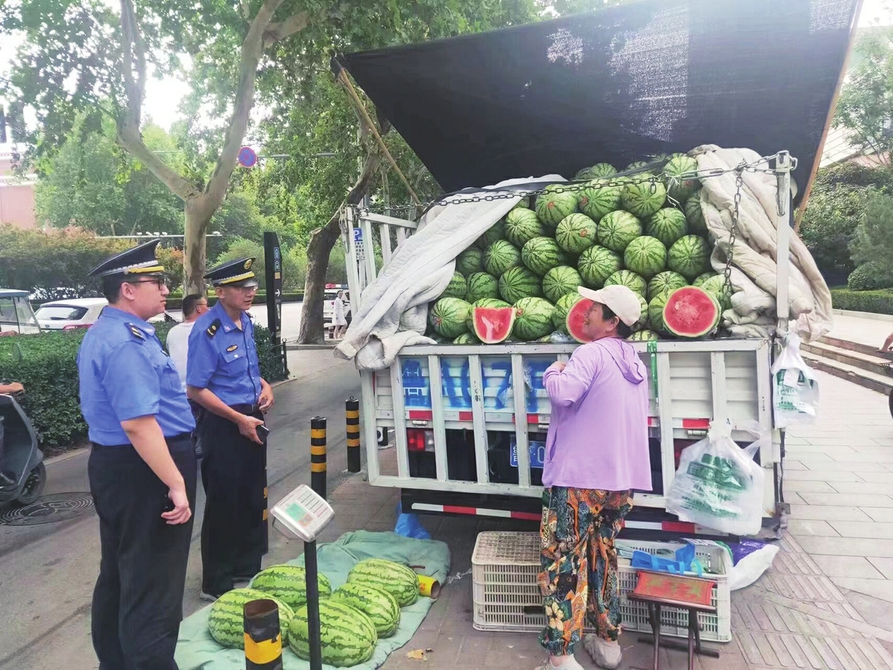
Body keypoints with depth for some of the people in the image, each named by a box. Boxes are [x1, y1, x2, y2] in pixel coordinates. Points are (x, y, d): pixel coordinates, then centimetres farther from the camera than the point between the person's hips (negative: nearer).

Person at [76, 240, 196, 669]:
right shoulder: (126, 342, -22)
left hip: (111, 463, 11)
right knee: (152, 586, 0)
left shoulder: (102, 333, 12)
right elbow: (138, 423, -30)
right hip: (143, 470, -11)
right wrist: (176, 483, -28)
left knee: (118, 575, 24)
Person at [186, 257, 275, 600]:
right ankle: (217, 584, 21)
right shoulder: (207, 331, -20)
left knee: (253, 498, 18)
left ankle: (247, 569, 36)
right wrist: (239, 420, -17)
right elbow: (196, 390, -19)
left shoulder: (245, 321, 5)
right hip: (223, 424, -8)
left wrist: (264, 386, 2)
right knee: (224, 504, 3)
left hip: (251, 419, 8)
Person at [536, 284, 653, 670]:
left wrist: (553, 373, -9)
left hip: (579, 478, -8)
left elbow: (564, 393, -29)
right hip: (620, 480, 8)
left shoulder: (591, 353, -13)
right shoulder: (634, 363, 14)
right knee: (603, 561, 20)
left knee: (563, 565, 0)